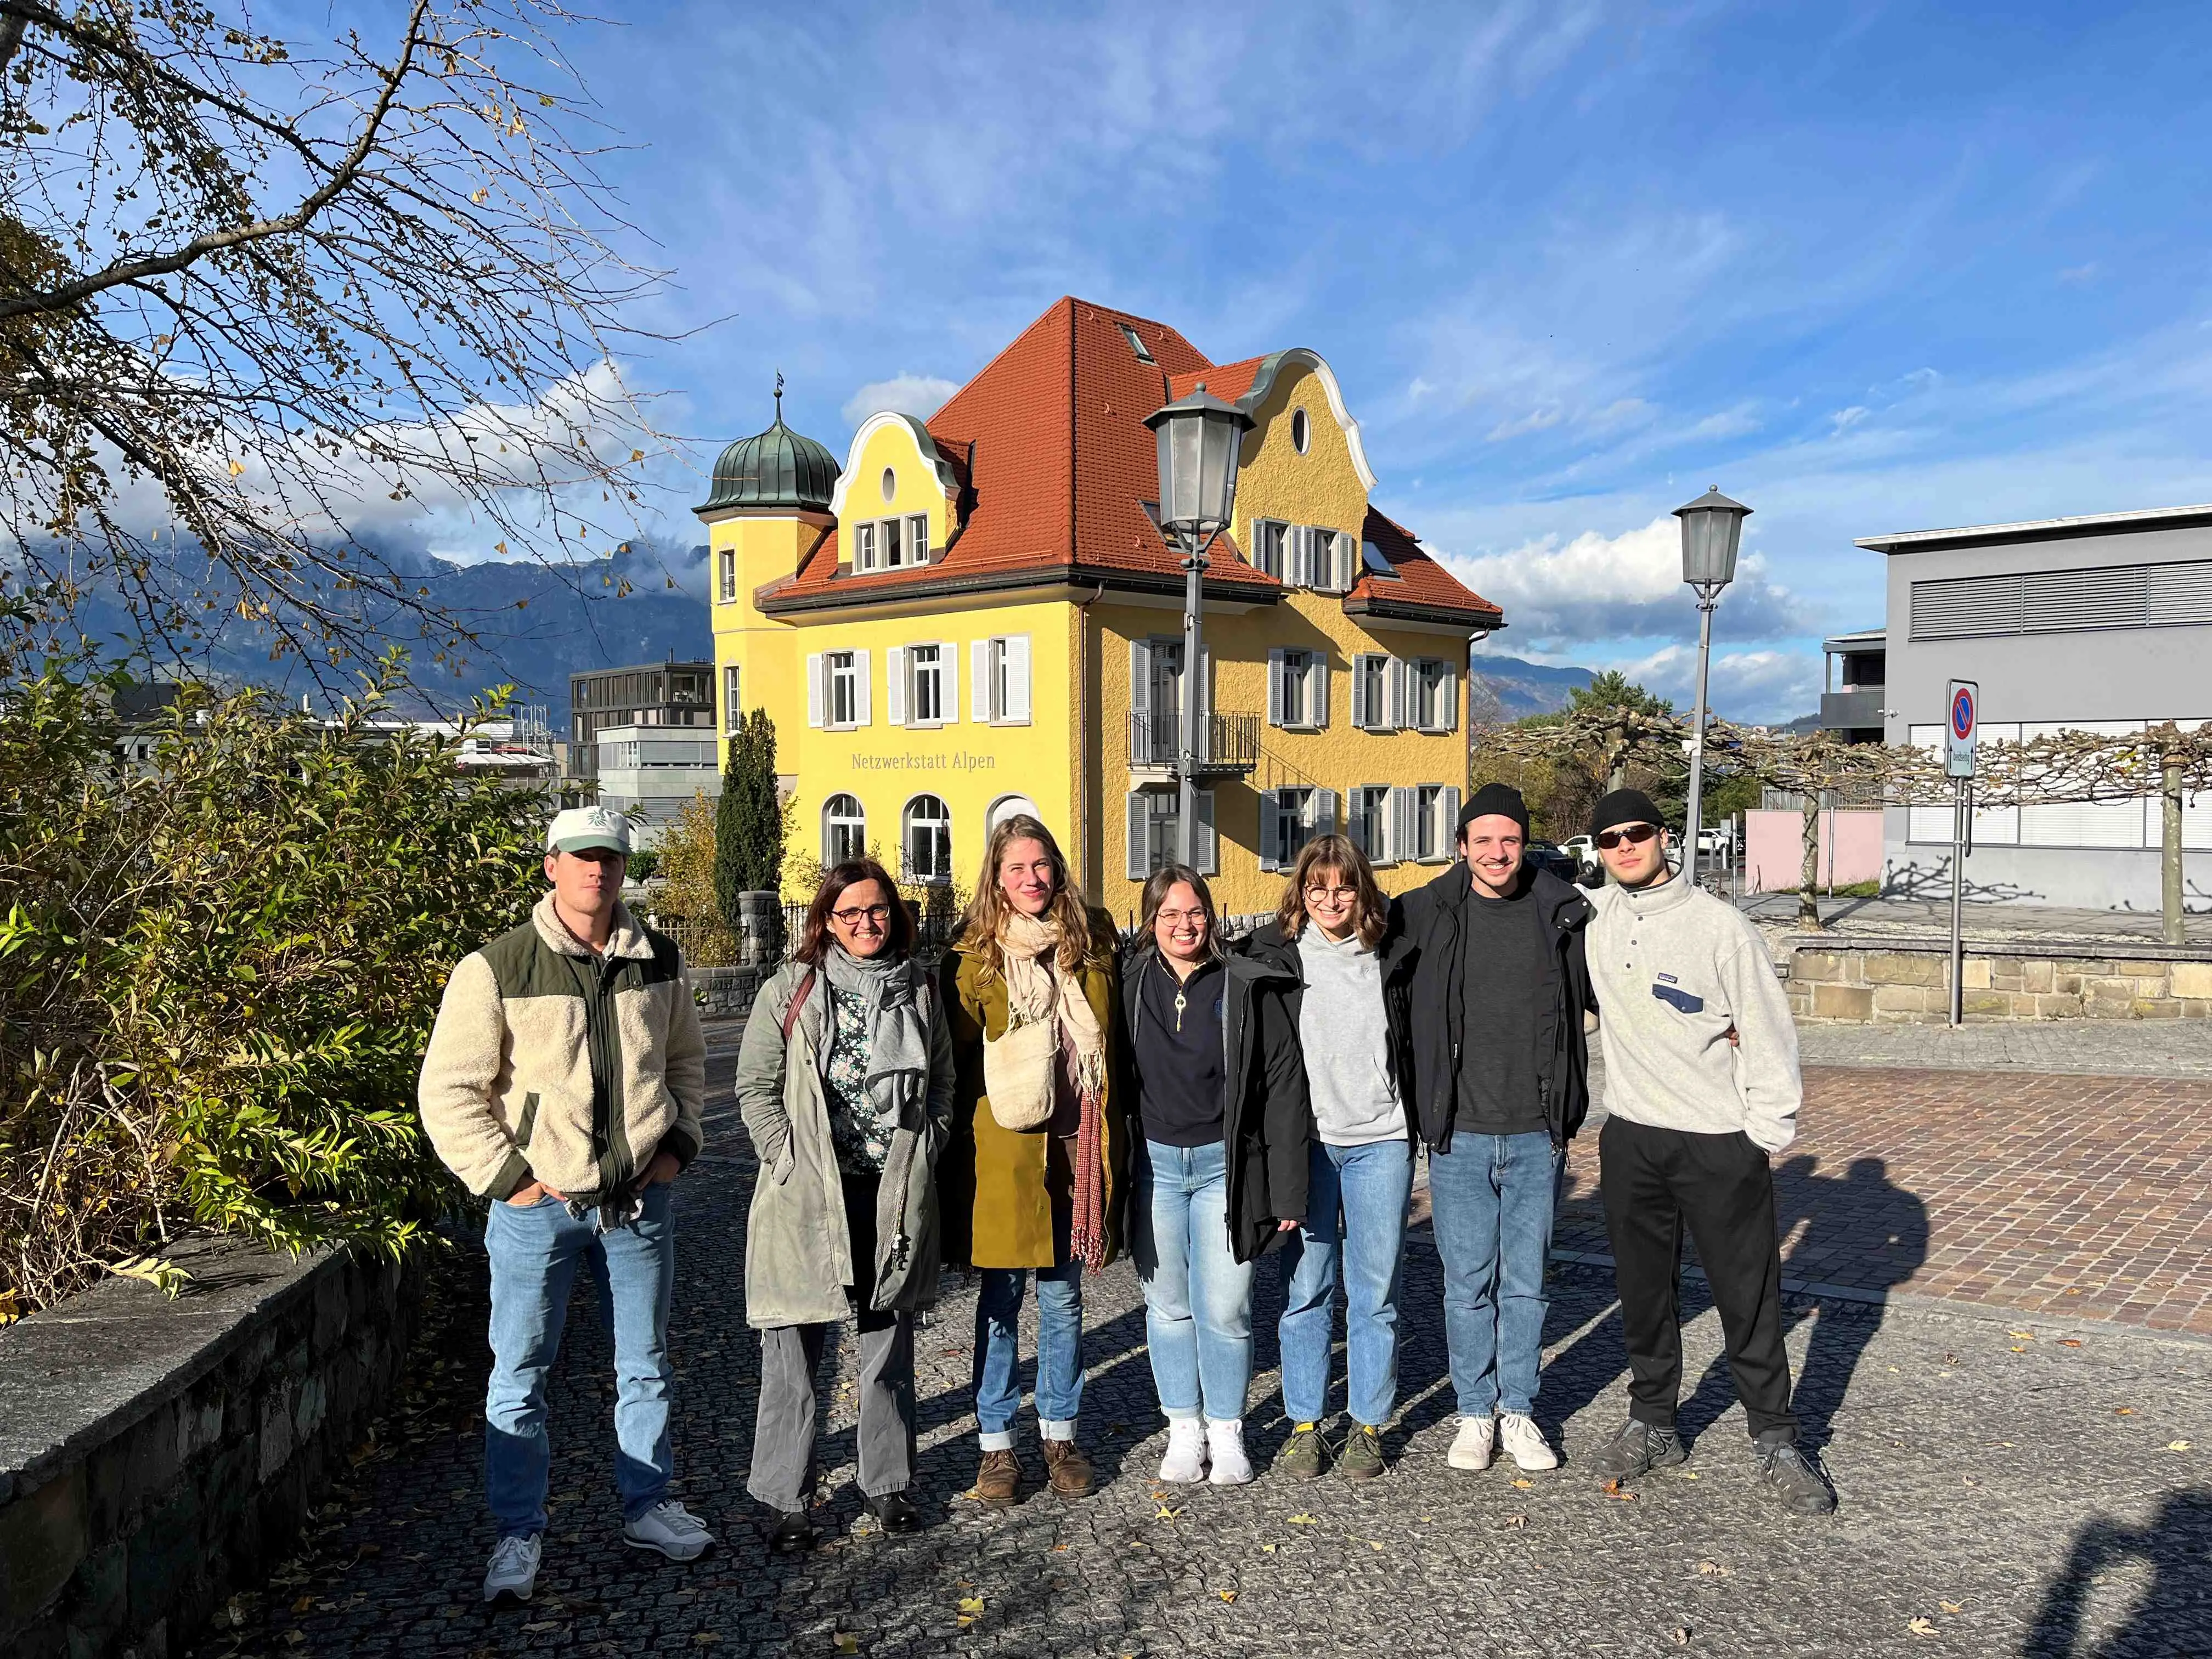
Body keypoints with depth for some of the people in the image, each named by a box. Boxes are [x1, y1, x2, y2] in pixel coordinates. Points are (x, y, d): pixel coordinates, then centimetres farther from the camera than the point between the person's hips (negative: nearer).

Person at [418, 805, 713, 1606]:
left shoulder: (658, 962, 3)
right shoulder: (496, 968, -10)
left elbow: (687, 1061, 18)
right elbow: (447, 1091, -8)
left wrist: (678, 1142, 6)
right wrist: (507, 1177, -11)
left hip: (641, 1198, 4)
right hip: (539, 1202, -3)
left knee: (646, 1364, 15)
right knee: (520, 1372, 6)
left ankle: (647, 1506, 32)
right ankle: (519, 1533, 23)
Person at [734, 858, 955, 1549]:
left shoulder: (919, 989, 7)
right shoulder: (790, 991, -2)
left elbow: (942, 1083, 14)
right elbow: (756, 1088, -2)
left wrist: (923, 1156, 4)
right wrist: (791, 1161, -9)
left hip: (897, 1195, 3)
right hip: (807, 1199, -3)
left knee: (889, 1345, 13)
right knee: (793, 1350, 2)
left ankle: (887, 1483, 29)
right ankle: (786, 1499, 18)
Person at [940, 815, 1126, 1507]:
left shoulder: (1091, 943, 6)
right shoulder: (972, 957, -1)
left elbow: (1114, 1042, 13)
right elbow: (957, 1057, 1)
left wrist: (1110, 1134, 8)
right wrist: (961, 1144, -4)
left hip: (1075, 1144, 2)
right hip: (1003, 1150, -2)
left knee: (1063, 1297, 13)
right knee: (1001, 1298, 8)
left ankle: (1060, 1435, 28)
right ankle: (996, 1445, 21)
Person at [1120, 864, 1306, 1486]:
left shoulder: (1249, 987, -4)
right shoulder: (1130, 985, 2)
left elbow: (1283, 1090, -4)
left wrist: (1288, 1191, -6)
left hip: (1224, 1163, -2)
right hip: (1153, 1162, 2)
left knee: (1224, 1309, 1)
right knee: (1168, 1305, 11)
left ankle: (1227, 1431, 21)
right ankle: (1184, 1430, 27)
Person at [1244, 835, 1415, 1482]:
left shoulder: (1393, 954, 4)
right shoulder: (1274, 955, -1)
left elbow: (1416, 1039, 14)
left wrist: (1422, 1123, 11)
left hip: (1381, 1142, 1)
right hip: (1306, 1141, -1)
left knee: (1375, 1291, 7)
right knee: (1306, 1288, 5)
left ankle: (1367, 1425, 21)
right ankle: (1305, 1424, 19)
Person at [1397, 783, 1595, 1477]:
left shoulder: (1563, 913, 1)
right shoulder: (1426, 914, -3)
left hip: (1537, 1135, 1)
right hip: (1459, 1134, -1)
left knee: (1526, 1283, 12)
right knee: (1467, 1283, 8)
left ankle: (1518, 1411, 28)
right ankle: (1475, 1412, 25)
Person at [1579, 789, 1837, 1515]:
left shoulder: (1720, 925, -10)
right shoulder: (1596, 918, 2)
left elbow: (1769, 1033, -6)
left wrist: (1766, 1134, -6)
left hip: (1722, 1142, -4)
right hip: (1630, 1137, 4)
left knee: (1749, 1297, 6)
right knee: (1643, 1291, 14)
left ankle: (1774, 1441, 21)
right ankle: (1651, 1423, 29)